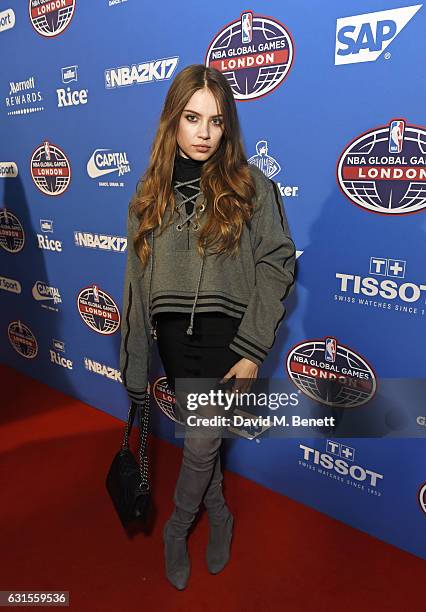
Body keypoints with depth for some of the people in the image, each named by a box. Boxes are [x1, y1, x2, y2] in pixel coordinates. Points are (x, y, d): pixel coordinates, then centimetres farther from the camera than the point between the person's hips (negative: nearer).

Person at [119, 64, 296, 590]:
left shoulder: (249, 185, -4)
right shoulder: (151, 193, 5)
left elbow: (276, 264, -6)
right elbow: (138, 279, 5)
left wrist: (253, 349, -13)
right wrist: (136, 367, 6)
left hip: (226, 333, -3)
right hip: (174, 336, 4)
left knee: (201, 442, -3)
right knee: (200, 439, 15)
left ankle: (177, 528, 28)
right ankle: (219, 514, 42)